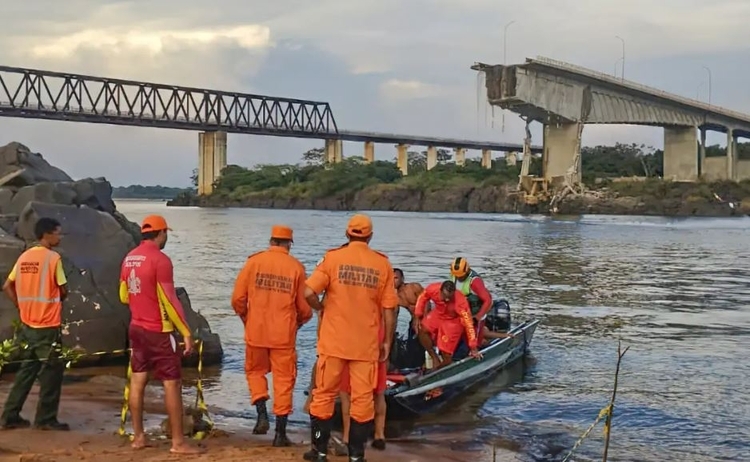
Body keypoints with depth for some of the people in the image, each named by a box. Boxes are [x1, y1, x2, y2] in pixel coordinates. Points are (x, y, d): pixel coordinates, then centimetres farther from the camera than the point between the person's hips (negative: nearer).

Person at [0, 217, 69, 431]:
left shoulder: (24, 257, 8)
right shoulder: (53, 257, -13)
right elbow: (63, 291, -10)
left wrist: (23, 306, 13)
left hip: (27, 324, 7)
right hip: (48, 325, -7)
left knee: (27, 370, 16)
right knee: (51, 371, 3)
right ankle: (46, 419, 7)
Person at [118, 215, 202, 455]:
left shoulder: (129, 258, 6)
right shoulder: (160, 259, -17)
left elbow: (123, 296, 16)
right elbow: (170, 300, -18)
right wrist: (186, 332, -14)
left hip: (136, 328, 8)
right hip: (159, 331, -8)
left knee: (137, 380, 12)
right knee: (172, 383, -2)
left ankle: (138, 436, 18)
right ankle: (178, 442, 0)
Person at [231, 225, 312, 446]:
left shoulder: (254, 261, -2)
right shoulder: (296, 267, -2)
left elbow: (237, 298, -2)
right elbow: (304, 307, 0)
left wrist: (246, 318, 17)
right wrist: (298, 322, 22)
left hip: (256, 331, 1)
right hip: (284, 334, 0)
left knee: (255, 371, 22)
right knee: (283, 379, 8)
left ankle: (262, 415, 5)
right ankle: (281, 432, 9)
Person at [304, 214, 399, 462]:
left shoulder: (332, 257, -5)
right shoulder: (382, 264, -1)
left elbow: (308, 292, -14)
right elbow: (389, 309, -1)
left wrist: (322, 307, 7)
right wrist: (387, 341, 9)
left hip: (334, 341, 0)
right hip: (366, 343, 1)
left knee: (324, 394, 11)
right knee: (362, 398, 8)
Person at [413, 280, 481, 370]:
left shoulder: (460, 302, -38)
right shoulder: (433, 289, -30)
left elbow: (468, 323, -32)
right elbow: (422, 298, -5)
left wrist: (473, 348, -29)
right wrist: (417, 316, -11)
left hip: (453, 321, -4)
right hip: (438, 314, 4)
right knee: (422, 329, -22)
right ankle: (435, 358, -4)